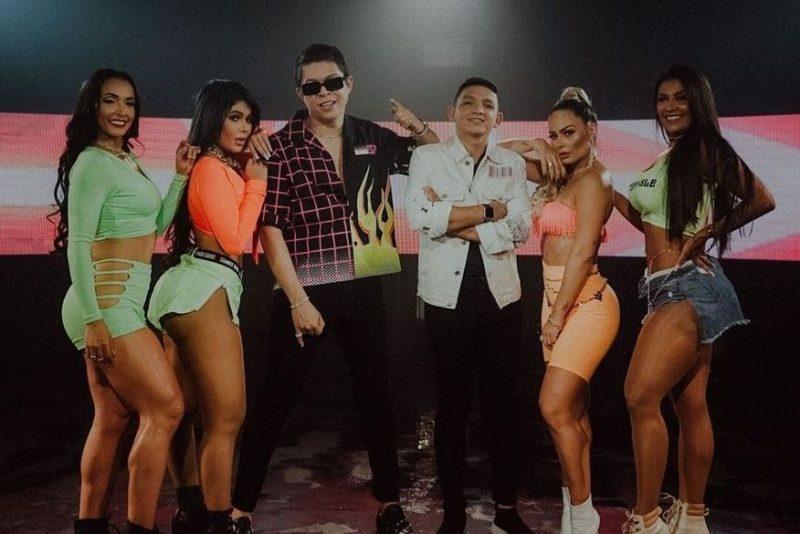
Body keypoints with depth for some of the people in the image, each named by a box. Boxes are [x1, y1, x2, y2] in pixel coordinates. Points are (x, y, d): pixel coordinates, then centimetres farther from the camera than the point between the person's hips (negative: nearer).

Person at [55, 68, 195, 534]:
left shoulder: (128, 161, 16)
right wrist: (93, 319, -20)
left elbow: (157, 225, 17)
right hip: (108, 303, -9)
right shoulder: (93, 163, -10)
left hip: (124, 301, 9)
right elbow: (78, 244, -16)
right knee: (167, 408, -8)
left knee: (113, 419, 11)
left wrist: (181, 177, 8)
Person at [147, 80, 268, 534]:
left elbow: (239, 233, 15)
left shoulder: (228, 168, 22)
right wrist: (256, 183, -7)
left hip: (210, 291, 10)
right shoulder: (211, 167, -9)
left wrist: (251, 179, 9)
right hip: (204, 291, -10)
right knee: (228, 417, -8)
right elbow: (234, 239, -15)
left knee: (216, 416, 14)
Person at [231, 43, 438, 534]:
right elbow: (270, 227, -9)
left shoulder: (374, 139, 7)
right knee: (275, 400, 4)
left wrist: (419, 127, -1)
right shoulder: (282, 147, -5)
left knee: (377, 395, 13)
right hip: (305, 295, -4)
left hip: (364, 291, 4)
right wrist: (298, 300, -13)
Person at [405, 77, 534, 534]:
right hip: (447, 297, -1)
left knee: (501, 403, 10)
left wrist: (453, 221, -12)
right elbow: (420, 216, -15)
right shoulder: (428, 157, 3)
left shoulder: (513, 165, 8)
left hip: (501, 296, 2)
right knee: (452, 405, 7)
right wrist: (489, 210, -10)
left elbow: (520, 228, -6)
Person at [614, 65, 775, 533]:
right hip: (667, 288, 9)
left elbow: (762, 200, -10)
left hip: (691, 286, -9)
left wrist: (708, 233, -11)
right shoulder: (664, 161, 17)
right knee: (691, 406, 11)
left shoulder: (706, 148, -6)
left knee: (642, 397, -14)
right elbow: (650, 221, 18)